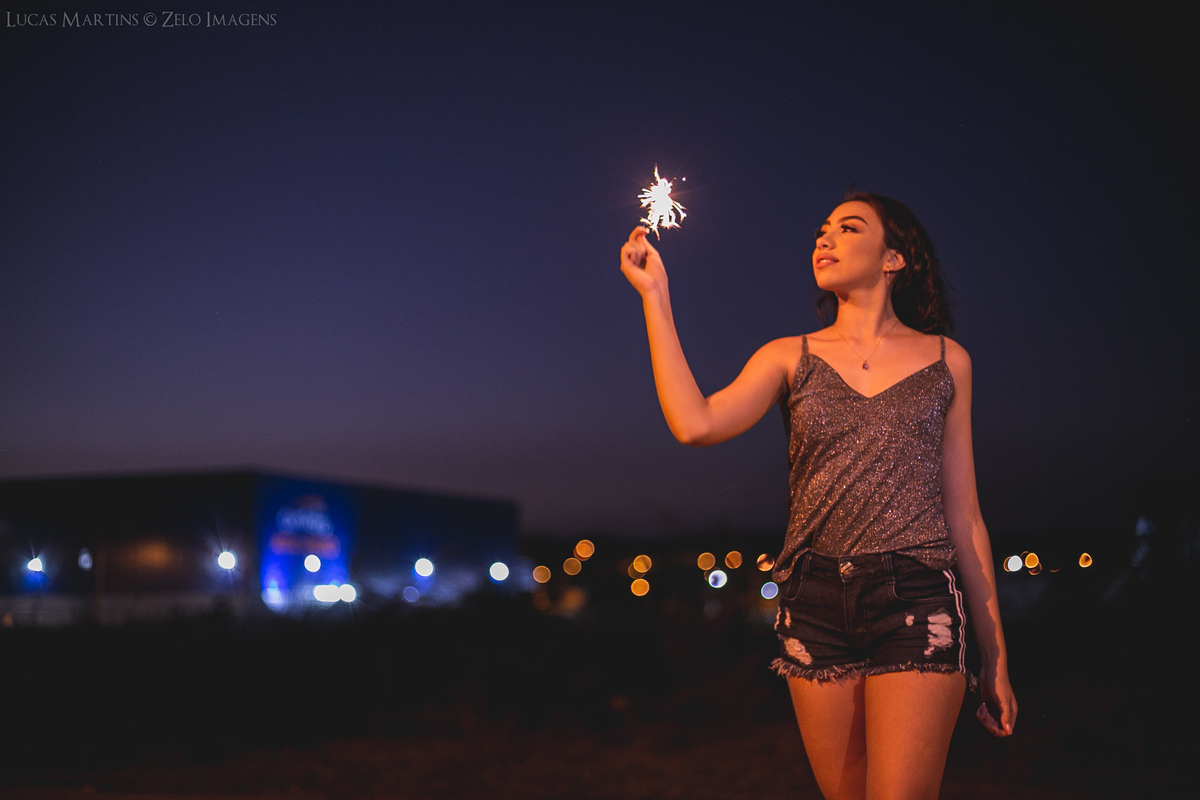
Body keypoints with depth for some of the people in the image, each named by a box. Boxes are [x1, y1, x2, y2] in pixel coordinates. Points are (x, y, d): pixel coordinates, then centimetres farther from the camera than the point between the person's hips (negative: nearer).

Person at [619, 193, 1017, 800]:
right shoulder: (789, 357, 11)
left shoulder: (946, 361, 11)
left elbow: (963, 513, 10)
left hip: (917, 609, -1)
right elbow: (695, 425, -8)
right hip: (817, 607, 2)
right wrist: (655, 294, -4)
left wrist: (994, 657, 8)